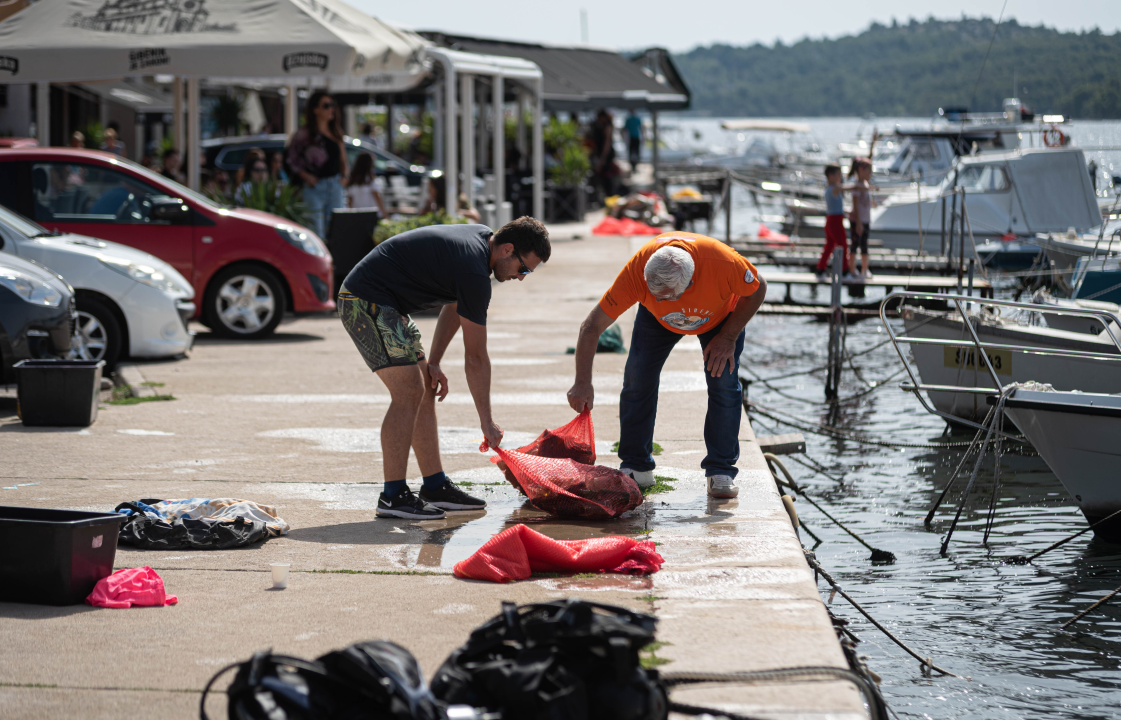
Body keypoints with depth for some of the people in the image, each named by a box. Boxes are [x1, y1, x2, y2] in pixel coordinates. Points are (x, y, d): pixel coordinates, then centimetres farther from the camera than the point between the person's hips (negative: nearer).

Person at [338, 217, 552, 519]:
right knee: (408, 392, -15)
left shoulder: (482, 237, 7)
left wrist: (433, 362, 11)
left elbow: (453, 306, 18)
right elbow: (475, 358, -15)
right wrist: (487, 422, -7)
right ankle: (393, 496, -13)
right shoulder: (474, 273, -22)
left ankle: (436, 487, 12)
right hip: (366, 301, -11)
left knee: (425, 391, 9)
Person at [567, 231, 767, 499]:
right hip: (658, 318, 1)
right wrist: (582, 383, -39)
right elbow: (591, 327, -33)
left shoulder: (723, 263, -44)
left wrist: (728, 338, -23)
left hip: (721, 314, -1)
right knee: (637, 377, -11)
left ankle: (721, 472, -3)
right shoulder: (636, 272, -40)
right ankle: (636, 468, 1)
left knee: (724, 382, -14)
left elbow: (757, 290, -21)